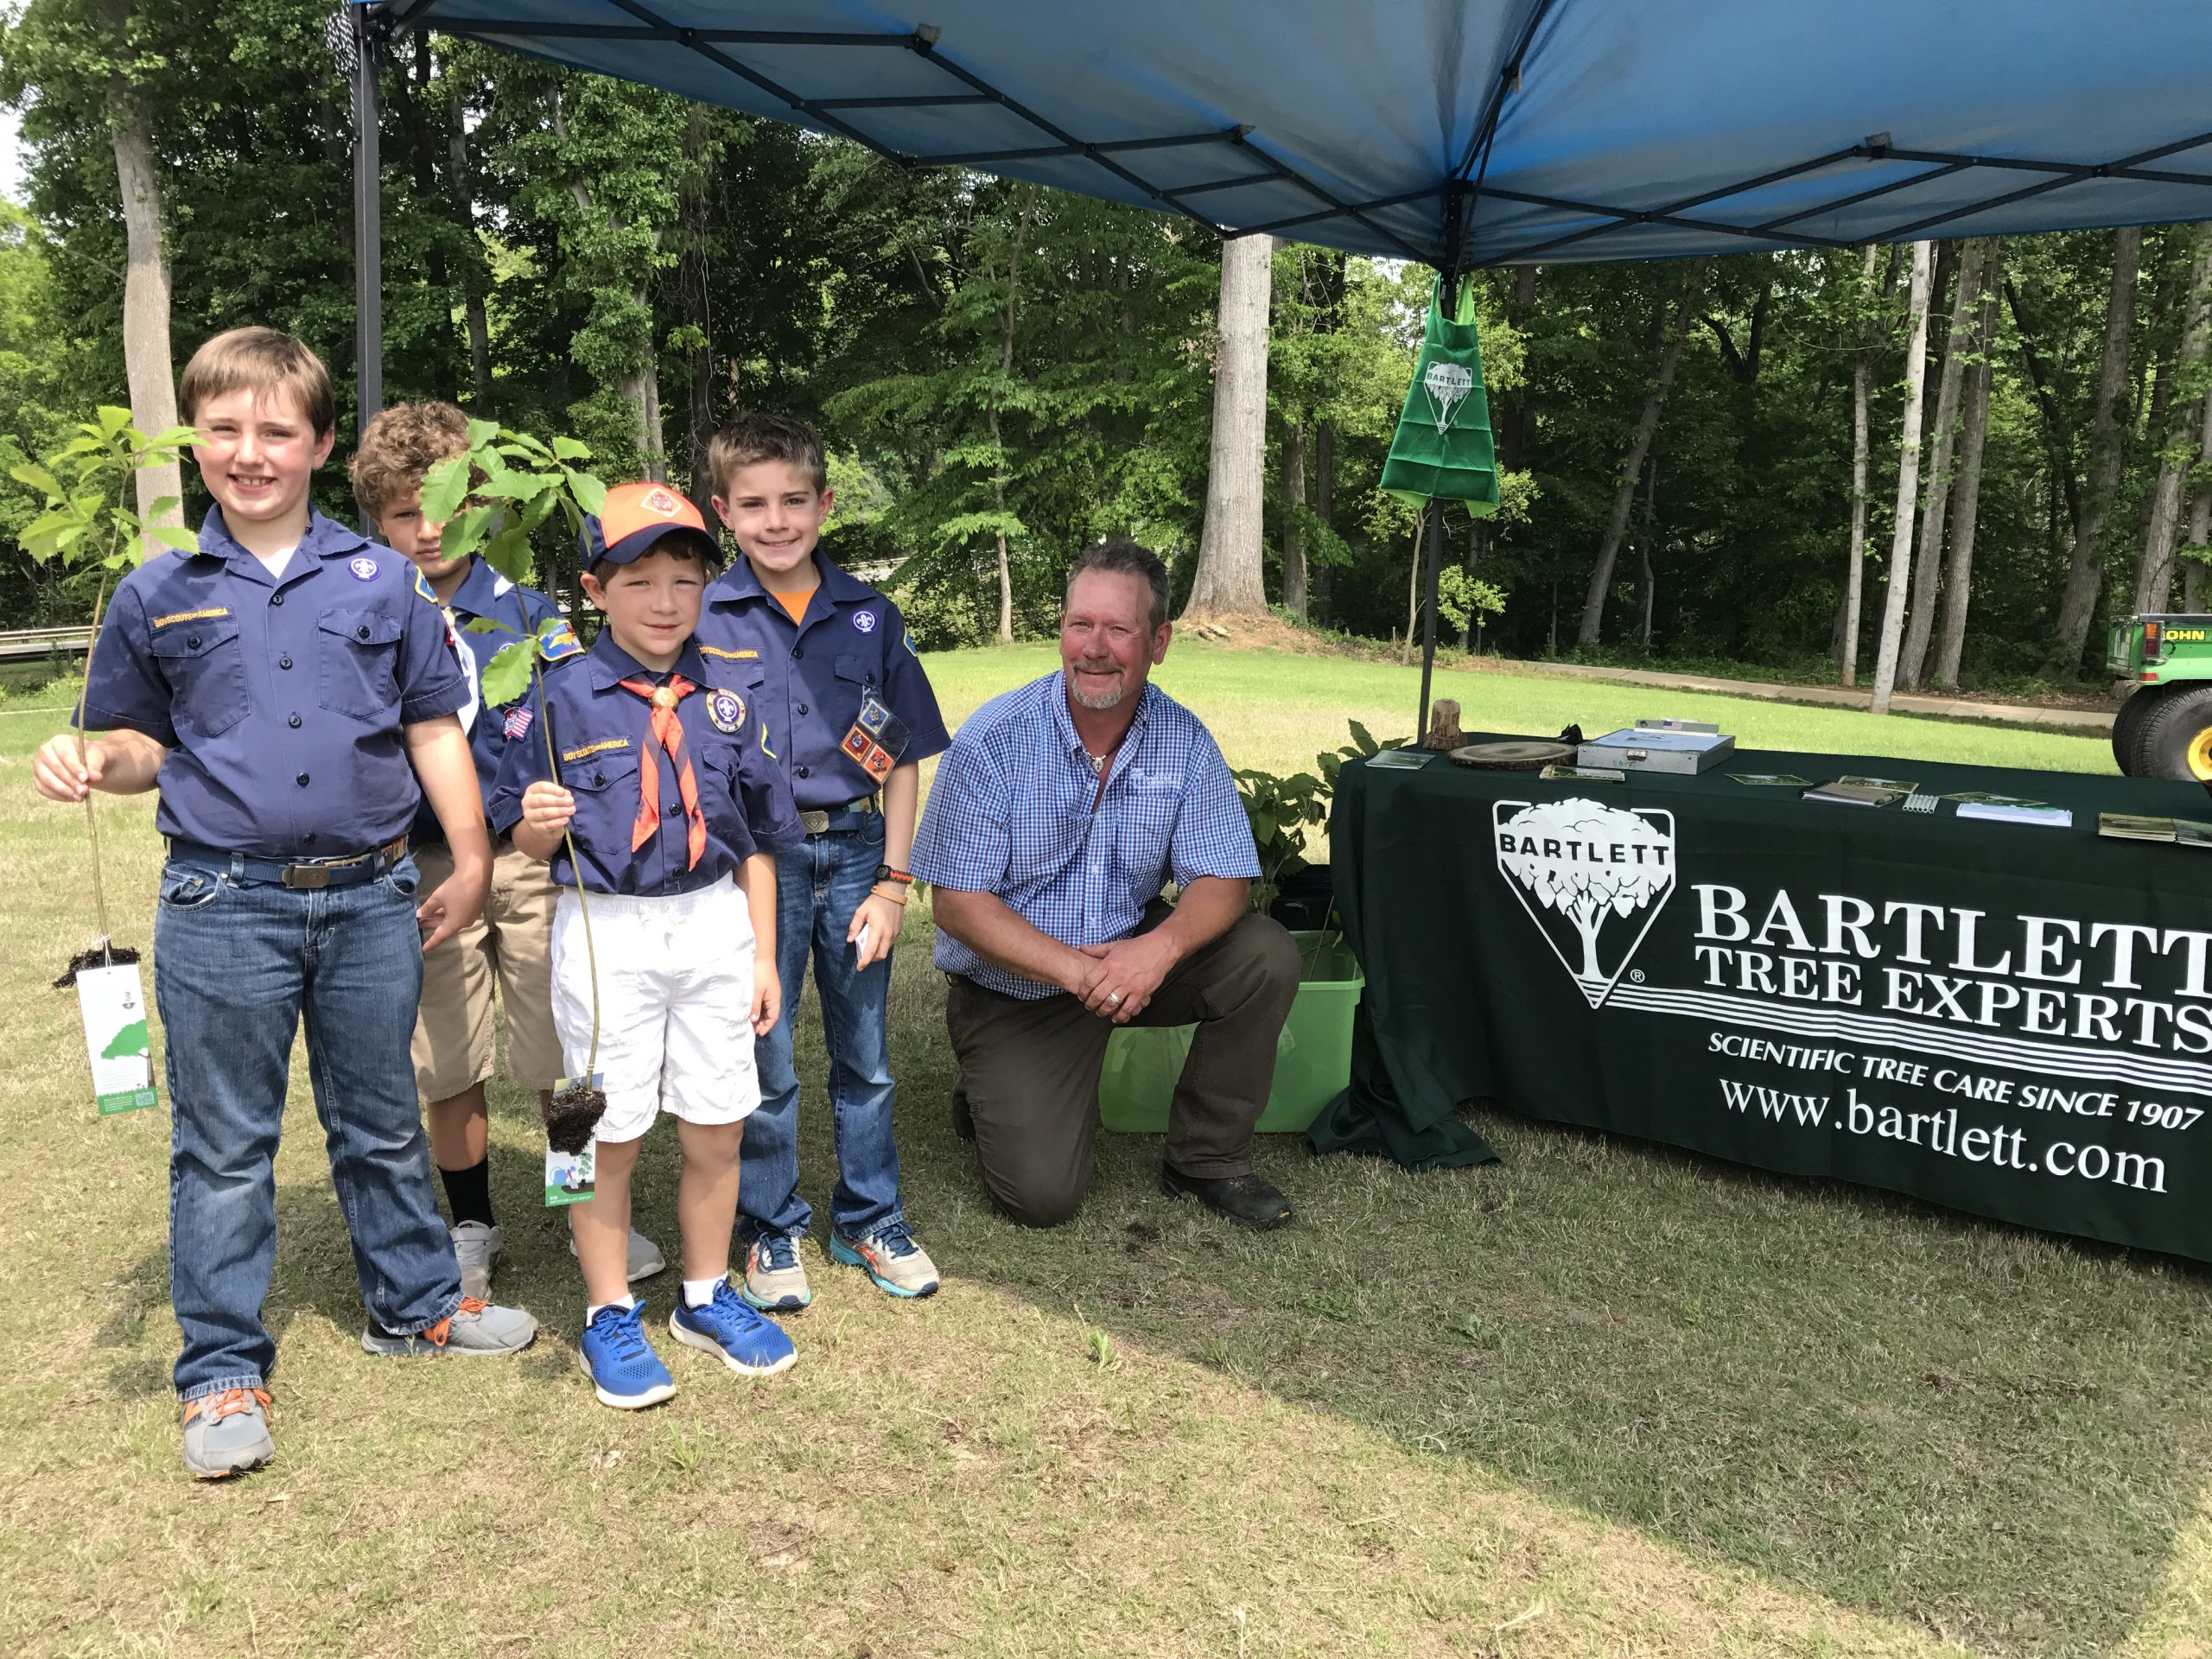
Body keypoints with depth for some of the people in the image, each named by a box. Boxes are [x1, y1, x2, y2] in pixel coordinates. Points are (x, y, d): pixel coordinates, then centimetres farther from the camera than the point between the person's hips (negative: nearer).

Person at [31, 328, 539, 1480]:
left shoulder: (384, 581, 3)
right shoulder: (155, 595, 3)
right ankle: (222, 1372, 21)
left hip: (372, 898, 1)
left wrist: (470, 862, 2)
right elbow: (144, 743, 10)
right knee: (223, 1148, 8)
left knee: (381, 1124, 16)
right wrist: (89, 763, -12)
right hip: (224, 908, 0)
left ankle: (415, 1305, 34)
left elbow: (434, 729, 6)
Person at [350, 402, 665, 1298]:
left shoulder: (526, 605, 2)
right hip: (424, 869, 1)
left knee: (566, 1056, 6)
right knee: (448, 1066, 10)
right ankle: (473, 1228, 29)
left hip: (530, 856, 0)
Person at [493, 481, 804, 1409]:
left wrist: (764, 954, 8)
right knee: (610, 1137, 5)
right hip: (606, 933, -3)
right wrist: (538, 824, -24)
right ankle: (610, 1317, 24)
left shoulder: (726, 702, 6)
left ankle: (706, 1297, 30)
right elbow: (528, 843, 0)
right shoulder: (565, 700, -4)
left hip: (714, 926, 3)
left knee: (718, 1129, 10)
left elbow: (755, 838, 11)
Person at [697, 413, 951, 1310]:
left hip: (854, 850, 2)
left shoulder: (870, 616, 1)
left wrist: (892, 883, -2)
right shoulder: (703, 623, -4)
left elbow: (903, 758, 3)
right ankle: (772, 1230, 27)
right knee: (764, 1061, 9)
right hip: (754, 859, -2)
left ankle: (870, 1219, 31)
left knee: (865, 1057, 13)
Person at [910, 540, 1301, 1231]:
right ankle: (992, 1094, 20)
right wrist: (1073, 968, -29)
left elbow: (1223, 881, -10)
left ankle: (1206, 1158, 0)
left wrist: (1160, 947, -32)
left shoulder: (1184, 740, -8)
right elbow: (957, 903, -17)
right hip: (1013, 987, -3)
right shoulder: (993, 739, -17)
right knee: (1042, 1194, -15)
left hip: (1134, 958, 4)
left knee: (1265, 957, -20)